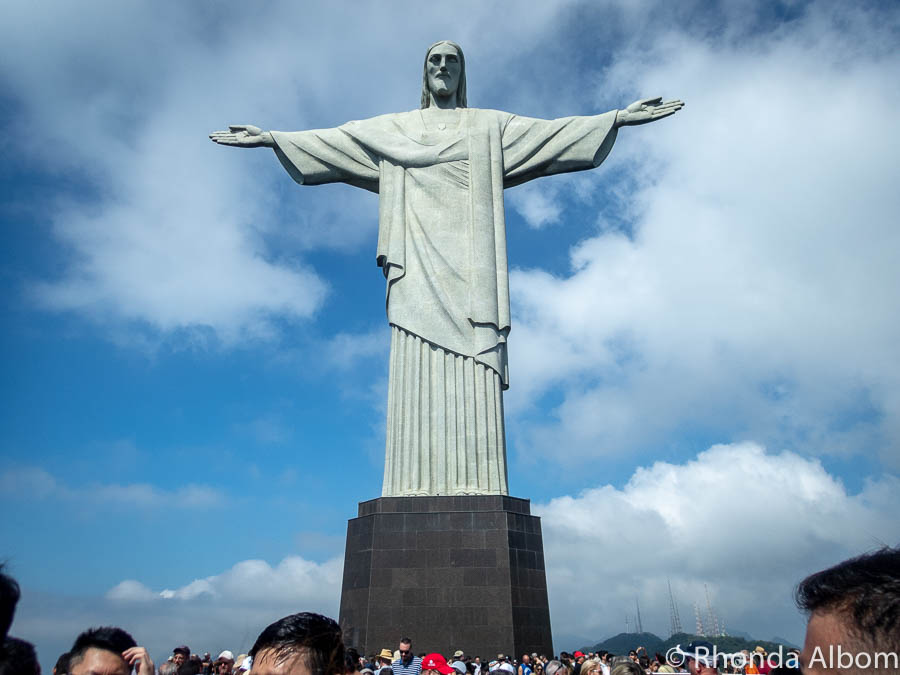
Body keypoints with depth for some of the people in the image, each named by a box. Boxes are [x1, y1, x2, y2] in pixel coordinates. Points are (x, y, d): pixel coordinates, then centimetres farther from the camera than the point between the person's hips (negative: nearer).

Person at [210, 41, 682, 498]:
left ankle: (474, 490, -16)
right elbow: (330, 141, 22)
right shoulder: (393, 128, 25)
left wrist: (618, 118, 6)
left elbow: (552, 131, 14)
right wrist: (272, 138, 15)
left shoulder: (490, 125, 22)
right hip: (418, 255, 1)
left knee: (472, 370, -13)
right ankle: (418, 491, -14)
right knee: (417, 366, -12)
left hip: (467, 252, -1)